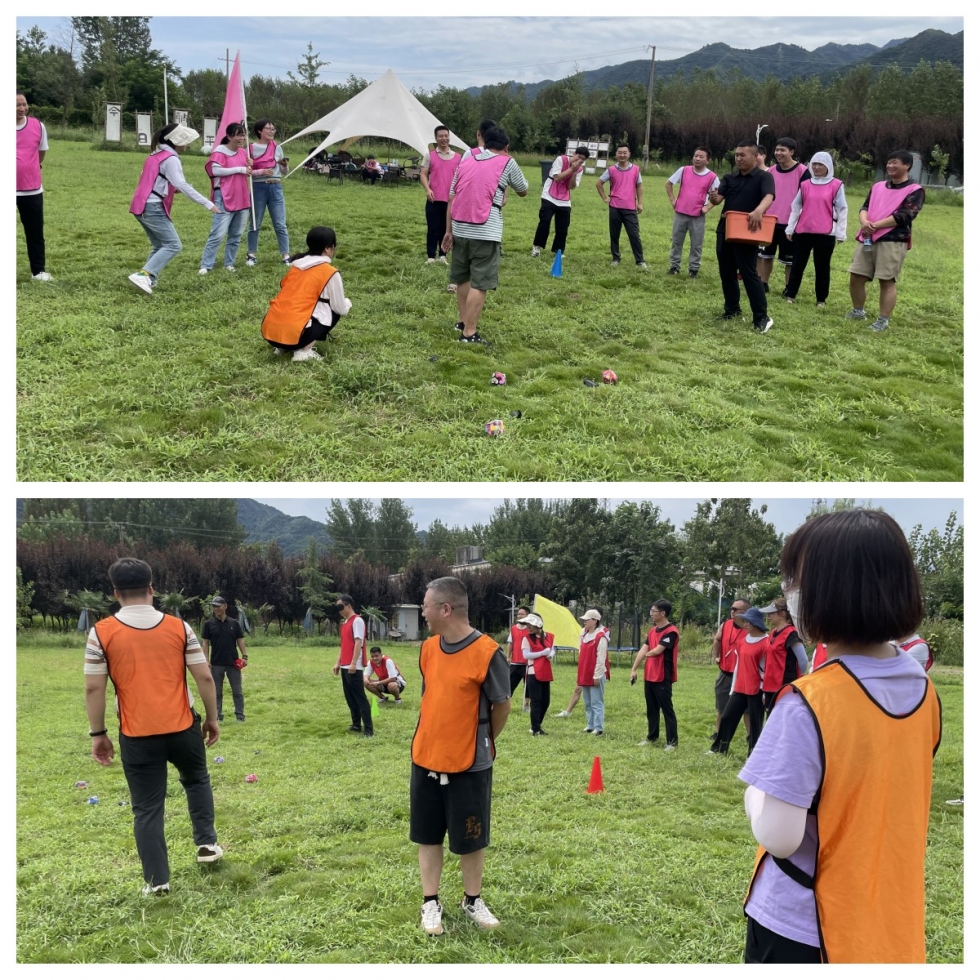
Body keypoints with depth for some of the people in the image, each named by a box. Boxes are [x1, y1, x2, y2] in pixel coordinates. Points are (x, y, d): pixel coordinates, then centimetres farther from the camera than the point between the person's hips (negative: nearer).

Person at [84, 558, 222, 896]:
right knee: (197, 780, 29)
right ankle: (207, 843, 27)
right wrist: (212, 718, 10)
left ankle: (157, 881, 12)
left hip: (137, 735, -1)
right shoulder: (179, 627, -2)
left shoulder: (101, 633, -6)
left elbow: (94, 688, -6)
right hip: (182, 727, 1)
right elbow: (204, 677, -2)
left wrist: (98, 734, 4)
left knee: (147, 808, 9)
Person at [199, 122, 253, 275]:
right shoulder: (220, 152, -9)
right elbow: (216, 170, -23)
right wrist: (240, 169, -19)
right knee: (218, 234, -10)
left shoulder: (243, 152, 13)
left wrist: (250, 167, 1)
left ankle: (229, 263, 20)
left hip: (242, 199, 7)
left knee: (236, 235, 11)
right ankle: (205, 266, -5)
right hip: (225, 200, -7)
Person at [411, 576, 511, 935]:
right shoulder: (428, 648, 0)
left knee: (470, 840, 10)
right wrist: (435, 739, 14)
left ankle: (472, 901, 29)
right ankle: (431, 903, 26)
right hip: (425, 760, 5)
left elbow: (502, 705, -6)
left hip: (469, 765, -5)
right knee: (428, 835, 12)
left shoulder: (487, 653, -19)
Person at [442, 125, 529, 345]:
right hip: (485, 232, -5)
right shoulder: (507, 163, 2)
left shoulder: (466, 161, 15)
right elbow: (523, 192, 17)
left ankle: (463, 321, 33)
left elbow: (452, 198, 12)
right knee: (479, 283, -3)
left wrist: (449, 230, 16)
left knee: (463, 278, 21)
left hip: (460, 229, 6)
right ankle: (469, 332, -4)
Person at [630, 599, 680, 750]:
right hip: (649, 676, 8)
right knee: (651, 709, 15)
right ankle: (652, 737, 26)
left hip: (663, 678, -8)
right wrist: (634, 669, 6)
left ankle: (672, 741, 3)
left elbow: (657, 651, -19)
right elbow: (643, 650, 10)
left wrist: (647, 653, 3)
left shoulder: (671, 631, -15)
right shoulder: (653, 630, 12)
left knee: (667, 710, -2)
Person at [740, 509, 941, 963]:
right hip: (891, 918, 6)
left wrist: (754, 792, -6)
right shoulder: (922, 688, -4)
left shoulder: (808, 705, -26)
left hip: (801, 926, -6)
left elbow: (780, 836, -25)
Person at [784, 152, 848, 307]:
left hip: (825, 233, -3)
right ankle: (790, 295, 15)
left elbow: (842, 210, 0)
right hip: (802, 231, 3)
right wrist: (790, 228, 9)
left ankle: (821, 299, 12)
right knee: (797, 265, 7)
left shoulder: (836, 185, -1)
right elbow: (795, 207, 12)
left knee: (822, 267, 5)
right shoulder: (805, 185, 9)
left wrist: (841, 233, -3)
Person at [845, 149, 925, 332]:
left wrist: (876, 225, -16)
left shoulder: (914, 191, -1)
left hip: (893, 241, -6)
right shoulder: (878, 186, 19)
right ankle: (858, 311, 25)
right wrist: (864, 222, -13)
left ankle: (883, 320, -1)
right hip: (867, 239, 6)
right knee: (856, 276, 6)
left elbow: (903, 216, -12)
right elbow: (865, 207, 11)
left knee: (887, 281, -6)